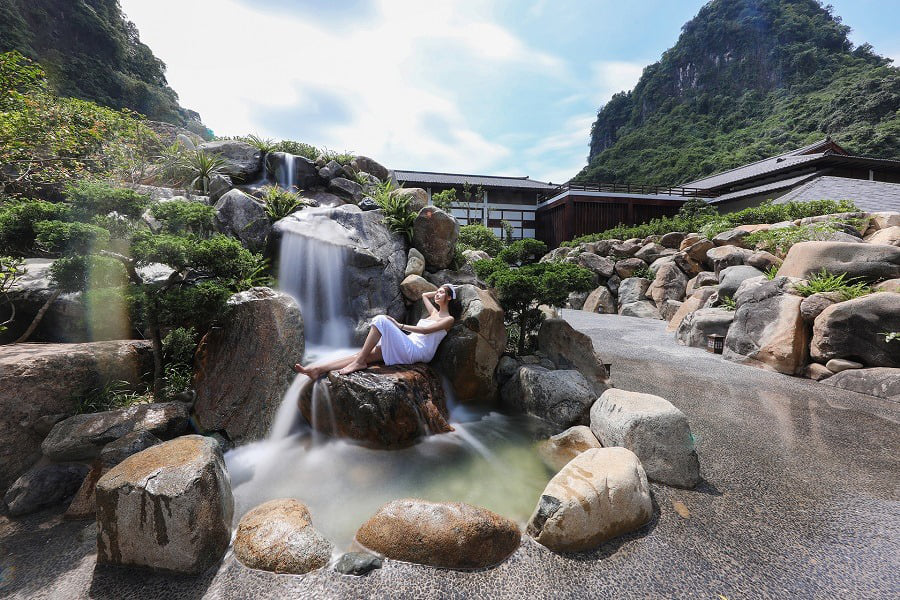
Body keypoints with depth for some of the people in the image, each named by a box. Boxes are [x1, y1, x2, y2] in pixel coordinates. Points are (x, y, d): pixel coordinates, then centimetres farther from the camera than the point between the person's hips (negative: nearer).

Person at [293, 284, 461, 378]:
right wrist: (437, 291, 38)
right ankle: (317, 369, -19)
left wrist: (400, 326, -13)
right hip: (408, 346, 7)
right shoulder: (434, 312, 25)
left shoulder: (449, 319, 3)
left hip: (416, 351, -7)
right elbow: (424, 295, 44)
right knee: (366, 355, -12)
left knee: (381, 320, -23)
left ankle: (359, 362, -20)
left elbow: (425, 330, -12)